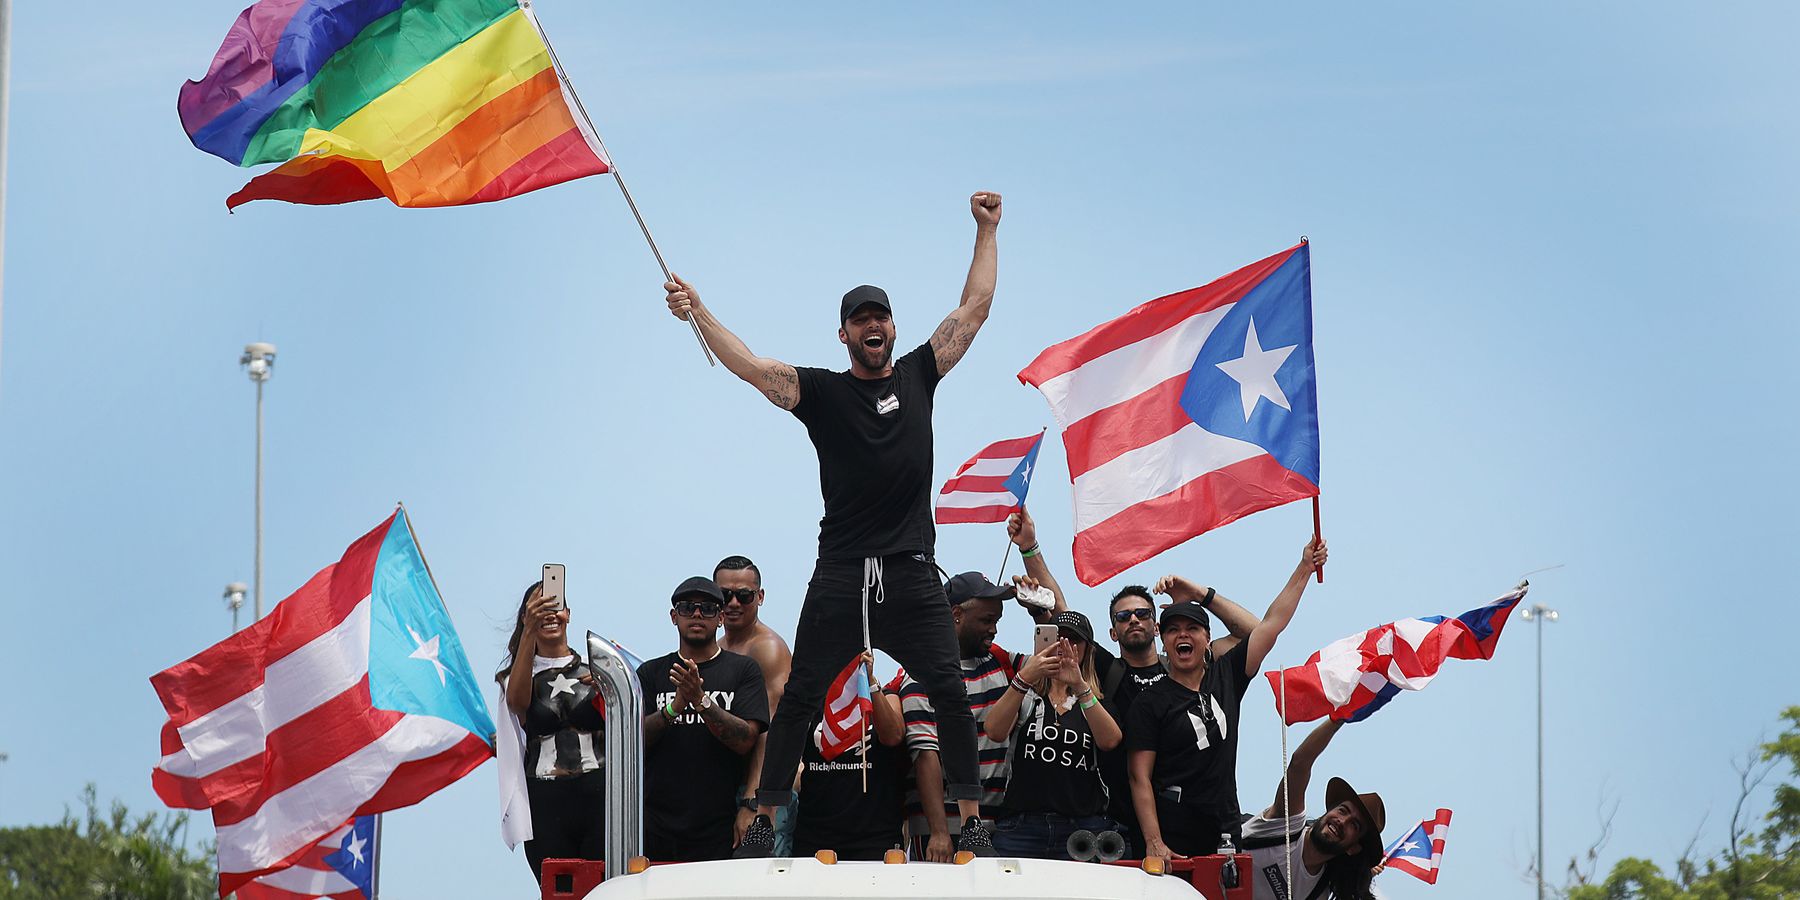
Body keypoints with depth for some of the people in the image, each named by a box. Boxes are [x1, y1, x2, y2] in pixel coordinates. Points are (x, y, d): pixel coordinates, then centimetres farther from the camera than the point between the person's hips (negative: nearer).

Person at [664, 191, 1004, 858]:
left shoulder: (918, 376, 11)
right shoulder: (821, 391, 5)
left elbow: (974, 308, 14)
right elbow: (749, 367, -5)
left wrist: (986, 232, 15)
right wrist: (697, 313, -15)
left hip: (912, 573, 1)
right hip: (841, 574, -1)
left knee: (949, 692, -4)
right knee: (801, 697, -1)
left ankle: (972, 821, 1)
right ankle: (763, 822, 3)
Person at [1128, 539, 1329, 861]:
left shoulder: (1225, 677, 10)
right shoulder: (1150, 703, -2)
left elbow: (1271, 623, 11)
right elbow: (1140, 778, -7)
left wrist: (1305, 568, 9)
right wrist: (1154, 844, -17)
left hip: (1226, 833, 4)